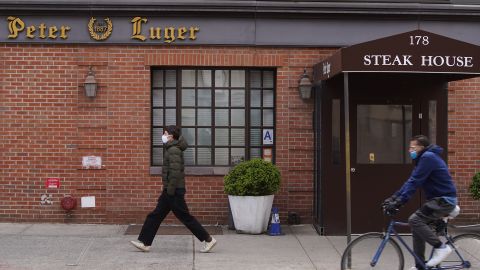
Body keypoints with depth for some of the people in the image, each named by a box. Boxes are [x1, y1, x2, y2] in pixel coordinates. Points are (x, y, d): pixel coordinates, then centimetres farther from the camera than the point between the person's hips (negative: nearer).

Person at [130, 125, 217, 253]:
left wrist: (170, 190, -21)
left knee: (185, 217, -4)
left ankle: (208, 240, 3)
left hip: (174, 191, -10)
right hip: (170, 191, 10)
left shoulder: (174, 150, -17)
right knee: (155, 216, 10)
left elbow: (175, 171, -25)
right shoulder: (172, 149, 15)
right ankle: (144, 243, 14)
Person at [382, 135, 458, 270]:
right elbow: (411, 181, 13)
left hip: (444, 200, -10)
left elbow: (414, 182, -23)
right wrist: (393, 197, 6)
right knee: (417, 226, 6)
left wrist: (398, 202, -26)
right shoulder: (423, 159, 15)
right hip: (437, 199, 10)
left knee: (414, 219, -22)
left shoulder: (428, 157, -17)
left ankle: (441, 247, -11)